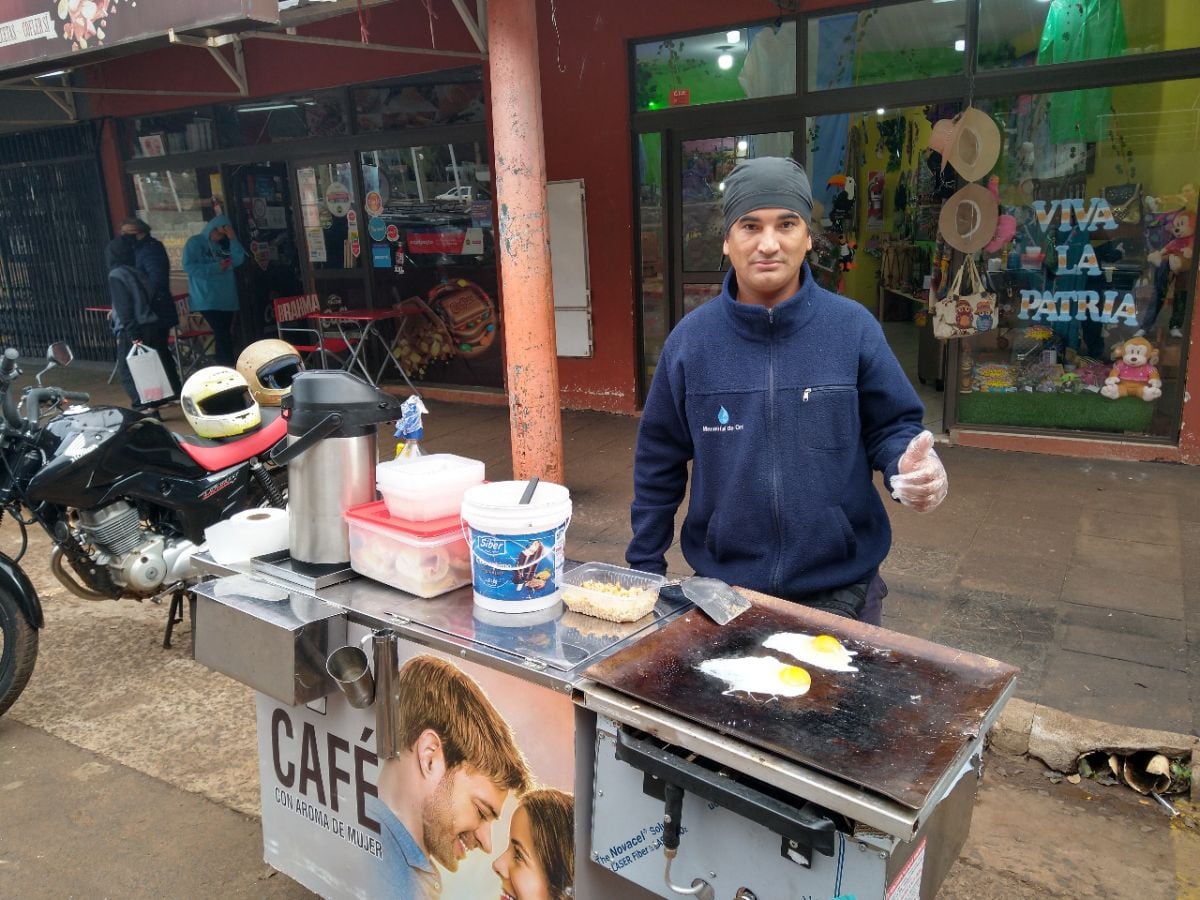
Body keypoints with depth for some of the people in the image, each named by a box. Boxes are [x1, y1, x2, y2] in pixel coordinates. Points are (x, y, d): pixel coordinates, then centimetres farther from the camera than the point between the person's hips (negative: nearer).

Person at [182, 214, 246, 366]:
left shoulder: (224, 245, 17)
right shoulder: (195, 242, 0)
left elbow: (239, 259, 2)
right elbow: (188, 266, -11)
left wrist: (232, 238, -4)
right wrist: (215, 268, -14)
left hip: (226, 298, 6)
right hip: (207, 298, -6)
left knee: (223, 334, 8)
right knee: (222, 334, -15)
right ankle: (230, 368, -15)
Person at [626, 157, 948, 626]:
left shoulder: (854, 327, -7)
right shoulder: (690, 338, -4)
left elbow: (891, 426, 2)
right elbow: (659, 463, 2)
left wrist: (911, 467, -21)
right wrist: (645, 567, 3)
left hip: (840, 588, 0)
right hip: (723, 587, 1)